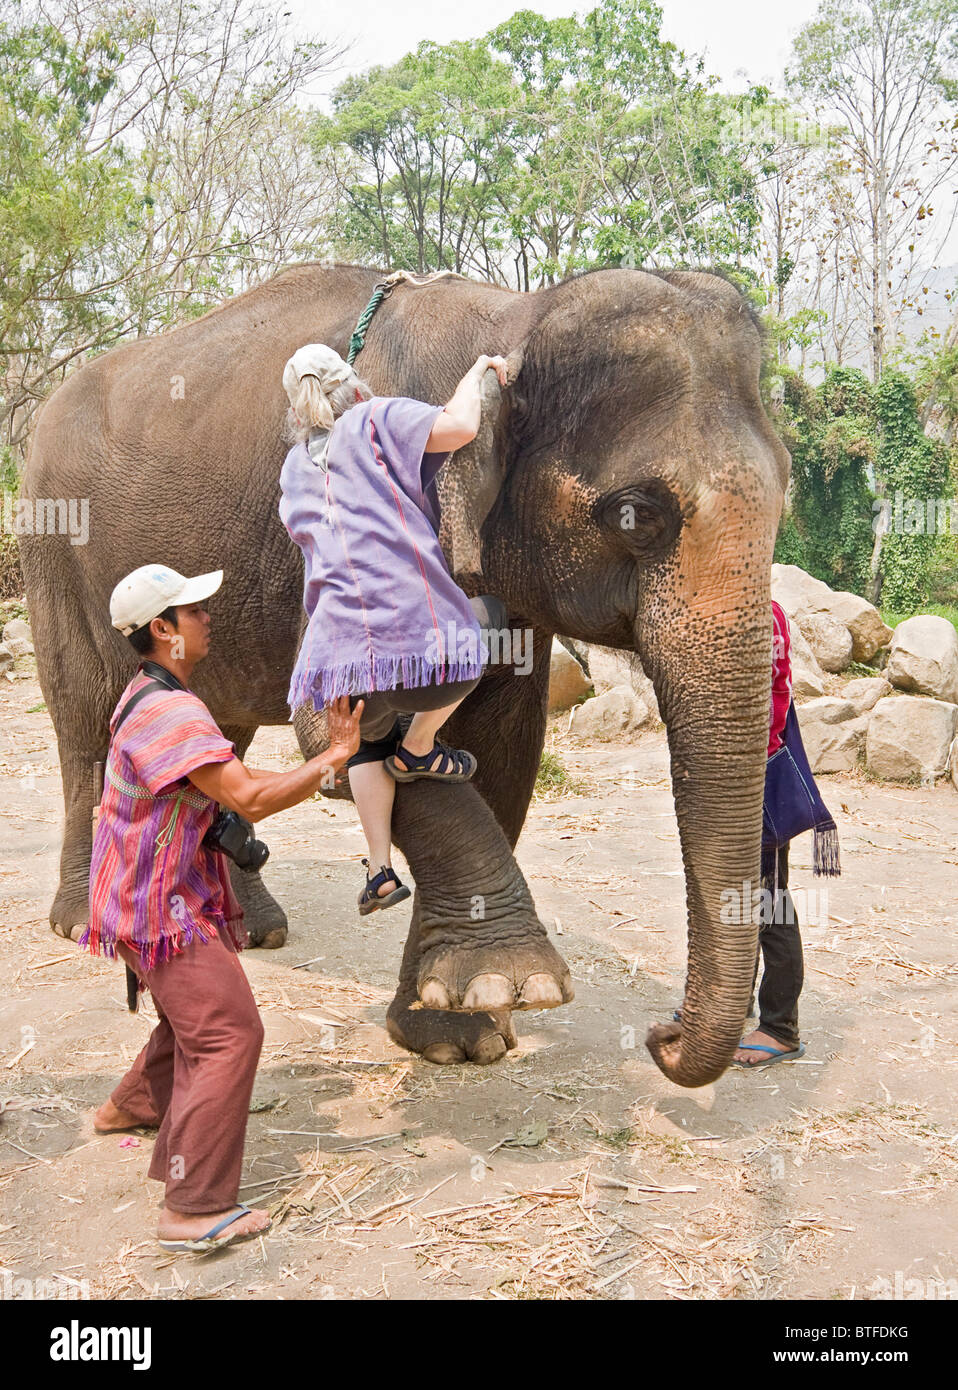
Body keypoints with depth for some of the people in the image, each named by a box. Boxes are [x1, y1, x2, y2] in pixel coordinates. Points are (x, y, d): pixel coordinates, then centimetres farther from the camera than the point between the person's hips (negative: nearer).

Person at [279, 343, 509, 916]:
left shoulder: (295, 467, 23)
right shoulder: (375, 420, 6)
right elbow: (459, 425, -10)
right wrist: (478, 371, 9)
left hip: (339, 653, 6)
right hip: (418, 642, -5)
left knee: (368, 740, 34)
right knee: (488, 613, 26)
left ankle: (380, 873, 25)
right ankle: (418, 750, 26)